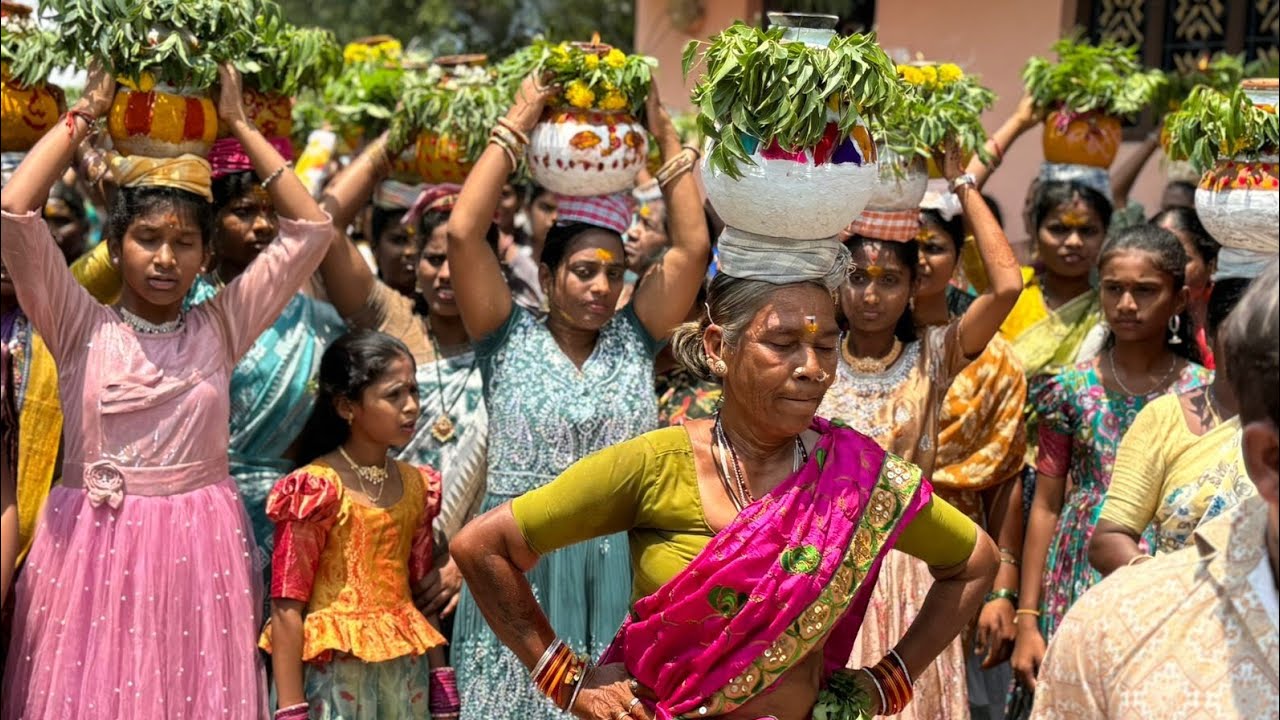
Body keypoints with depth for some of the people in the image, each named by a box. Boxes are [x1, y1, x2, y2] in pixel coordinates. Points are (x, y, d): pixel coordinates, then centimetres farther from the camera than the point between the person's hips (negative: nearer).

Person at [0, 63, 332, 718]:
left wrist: (239, 125, 4)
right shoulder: (80, 327, 0)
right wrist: (85, 114, -2)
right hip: (91, 549, -1)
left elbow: (311, 229, 2)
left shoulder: (219, 327, 5)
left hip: (198, 551, 1)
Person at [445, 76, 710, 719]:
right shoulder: (510, 340, 2)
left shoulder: (634, 340, 8)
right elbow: (464, 233, -9)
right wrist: (515, 127, -4)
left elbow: (692, 247, 1)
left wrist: (666, 136, 3)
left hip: (621, 573, 2)